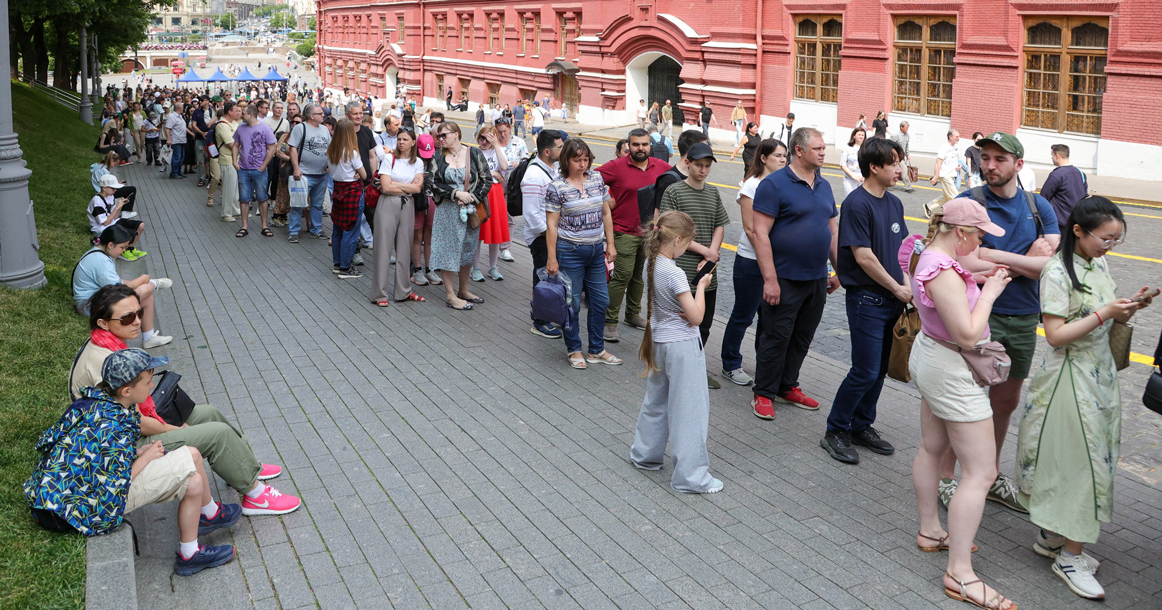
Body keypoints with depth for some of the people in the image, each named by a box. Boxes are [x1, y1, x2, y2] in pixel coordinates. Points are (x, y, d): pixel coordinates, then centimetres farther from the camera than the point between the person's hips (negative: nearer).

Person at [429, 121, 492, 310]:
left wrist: (472, 198, -13)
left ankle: (463, 290, 24)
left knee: (467, 250, 10)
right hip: (447, 210, -1)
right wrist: (456, 193, -15)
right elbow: (435, 184, -3)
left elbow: (487, 179, -2)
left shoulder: (474, 154, -1)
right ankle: (451, 296, 5)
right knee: (448, 249, -2)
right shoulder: (439, 157, 2)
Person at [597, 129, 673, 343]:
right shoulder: (616, 167, -10)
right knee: (622, 275, -9)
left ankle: (633, 314, 29)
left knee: (638, 275, 15)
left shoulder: (660, 166, 3)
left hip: (650, 231, 5)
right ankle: (610, 321, -2)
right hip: (624, 231, -5)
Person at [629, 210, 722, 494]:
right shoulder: (674, 273, -24)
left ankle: (645, 454, 37)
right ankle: (691, 476, 6)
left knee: (656, 401, 23)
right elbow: (696, 316, -21)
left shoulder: (651, 264, 1)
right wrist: (701, 287, -7)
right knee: (689, 410, 0)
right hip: (682, 345, -9)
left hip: (659, 341, 9)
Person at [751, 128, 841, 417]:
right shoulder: (774, 184, -11)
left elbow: (833, 230, 18)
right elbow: (760, 233, -16)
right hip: (785, 280, -7)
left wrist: (838, 272, 14)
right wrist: (770, 279, -20)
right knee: (776, 338, 1)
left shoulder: (824, 186, 11)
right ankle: (763, 393, 14)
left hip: (817, 279, 7)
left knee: (802, 338, 15)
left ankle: (787, 387, 29)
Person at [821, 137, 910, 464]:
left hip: (893, 299, 8)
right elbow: (863, 256, -18)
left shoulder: (894, 203, 11)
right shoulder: (857, 204, -15)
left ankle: (862, 426, 27)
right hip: (867, 299, -8)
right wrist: (897, 288, -10)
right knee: (865, 372, -6)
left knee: (879, 369, 13)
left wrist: (907, 284, 3)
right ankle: (835, 432, 7)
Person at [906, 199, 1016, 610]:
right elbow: (968, 334, -29)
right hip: (952, 372, -11)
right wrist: (989, 292, -17)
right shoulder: (943, 274, -29)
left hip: (930, 356, 11)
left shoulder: (932, 256, 0)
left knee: (932, 449, 23)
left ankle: (930, 531, 40)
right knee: (981, 473, -6)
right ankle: (959, 574, -3)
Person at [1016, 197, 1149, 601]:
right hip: (1069, 378, -8)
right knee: (1079, 461, -5)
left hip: (1100, 373, 8)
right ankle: (1069, 557, 6)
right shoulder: (1058, 272, -16)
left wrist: (1129, 308, -4)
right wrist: (1104, 313, -23)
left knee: (1094, 458, 11)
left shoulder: (1100, 265, 8)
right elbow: (1056, 335, -19)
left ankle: (1051, 537, 25)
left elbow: (1109, 321, 15)